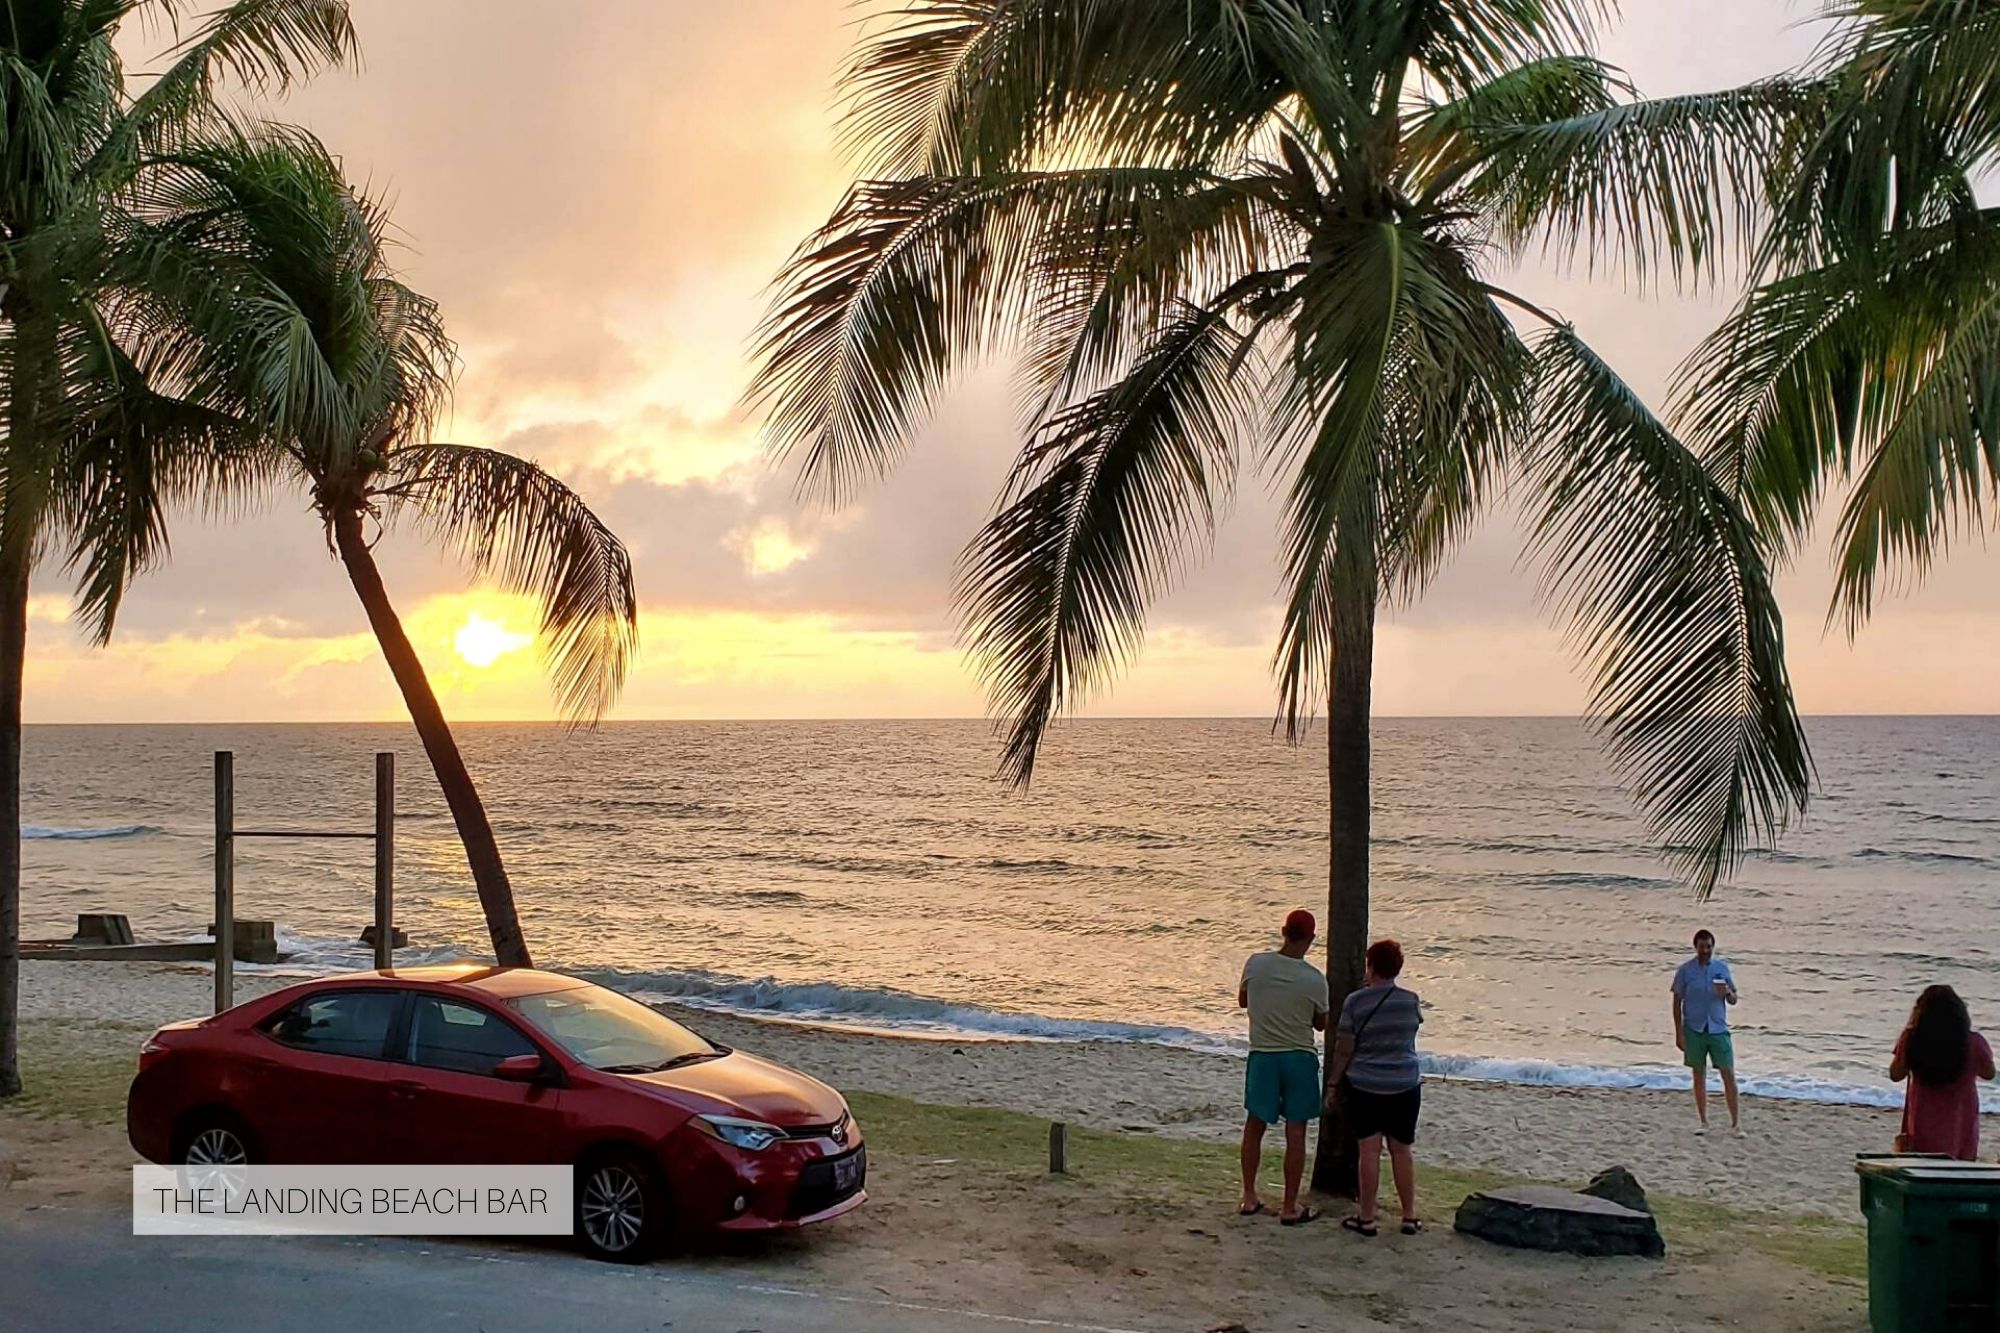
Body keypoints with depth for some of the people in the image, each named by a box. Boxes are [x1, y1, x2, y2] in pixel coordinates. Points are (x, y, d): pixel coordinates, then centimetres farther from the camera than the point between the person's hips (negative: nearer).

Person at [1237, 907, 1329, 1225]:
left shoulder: (1256, 964, -9)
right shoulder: (1314, 979, -14)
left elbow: (1242, 1001, 8)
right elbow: (1321, 1024, 1)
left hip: (1262, 1056, 2)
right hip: (1300, 1058, -2)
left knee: (1254, 1125, 17)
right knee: (1295, 1133, 5)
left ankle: (1249, 1197, 22)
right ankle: (1290, 1208, 10)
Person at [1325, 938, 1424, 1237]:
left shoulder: (1355, 1002, -10)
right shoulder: (1411, 1000, -3)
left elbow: (1343, 1049, -8)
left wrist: (1333, 1084, 4)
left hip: (1364, 1087, -2)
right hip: (1405, 1086, 2)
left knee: (1369, 1151, 2)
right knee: (1402, 1151, 11)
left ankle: (1366, 1218, 7)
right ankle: (1410, 1217, 17)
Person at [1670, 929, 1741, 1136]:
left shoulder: (1722, 968, 3)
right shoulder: (1685, 970, -1)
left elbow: (1733, 1000, 9)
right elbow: (1677, 1002, 2)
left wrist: (1728, 992, -15)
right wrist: (1679, 1033, -3)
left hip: (1718, 1029, 1)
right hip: (1694, 1030, -1)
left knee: (1729, 1074, -4)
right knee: (1699, 1075, 7)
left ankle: (1735, 1123, 2)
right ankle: (1703, 1121, 16)